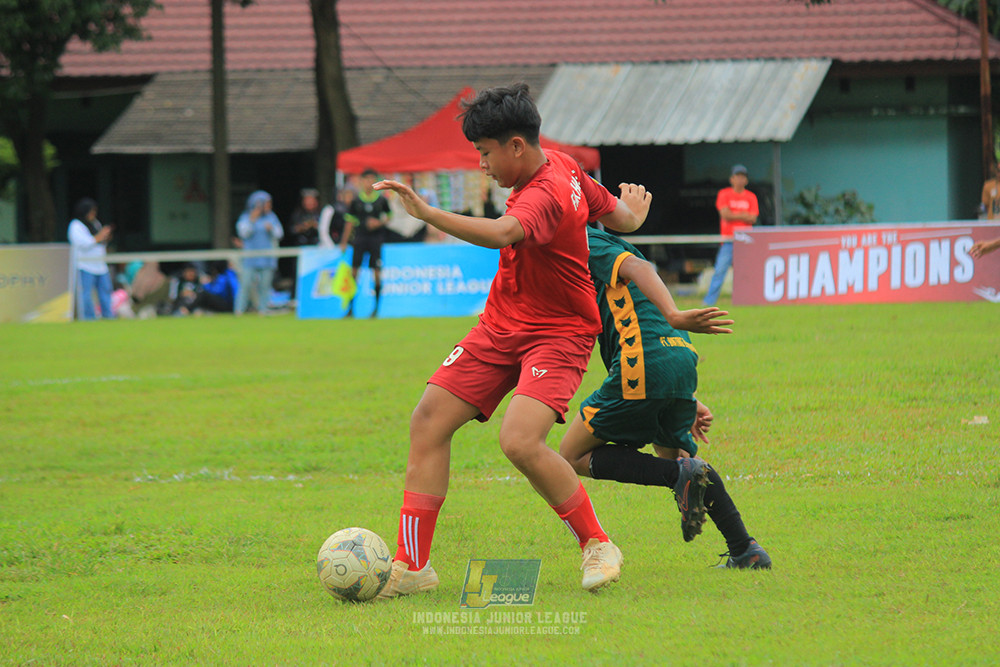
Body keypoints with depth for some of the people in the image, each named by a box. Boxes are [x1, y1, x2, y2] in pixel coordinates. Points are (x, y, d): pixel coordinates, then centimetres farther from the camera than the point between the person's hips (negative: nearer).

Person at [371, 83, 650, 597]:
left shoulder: (544, 196, -27)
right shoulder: (561, 165, 2)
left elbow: (501, 233, -49)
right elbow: (620, 218, 15)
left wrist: (428, 214, -58)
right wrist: (632, 211, 39)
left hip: (558, 335, -9)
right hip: (501, 325, 10)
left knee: (520, 441, -28)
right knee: (429, 419, -2)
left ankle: (597, 546, -5)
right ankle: (411, 566, 1)